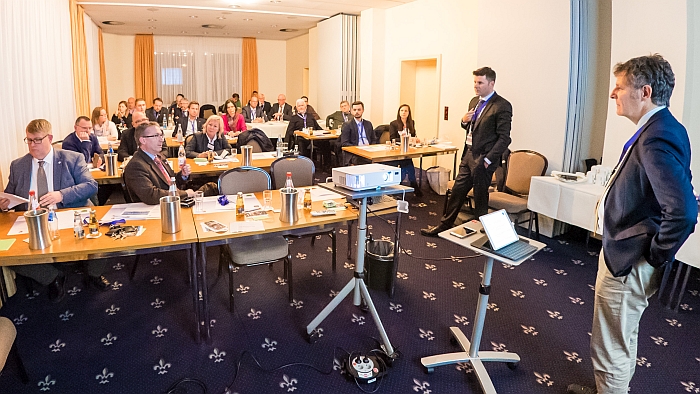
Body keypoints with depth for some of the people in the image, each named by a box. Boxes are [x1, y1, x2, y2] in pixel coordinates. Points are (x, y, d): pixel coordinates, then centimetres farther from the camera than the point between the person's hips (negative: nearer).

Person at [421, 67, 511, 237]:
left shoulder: (502, 106, -13)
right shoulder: (475, 101, 12)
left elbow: (504, 138, -16)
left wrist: (488, 159, -19)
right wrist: (464, 120, 0)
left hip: (483, 158, -8)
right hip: (468, 154, 8)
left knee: (480, 197, 4)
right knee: (457, 191, 14)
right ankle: (444, 225, 26)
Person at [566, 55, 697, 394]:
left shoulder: (657, 138, -26)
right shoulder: (660, 128, 6)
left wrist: (656, 257, -21)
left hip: (627, 262, -11)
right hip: (623, 252, 11)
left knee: (612, 349, 8)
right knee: (621, 340, 28)